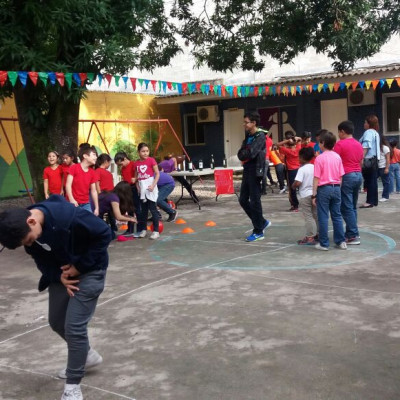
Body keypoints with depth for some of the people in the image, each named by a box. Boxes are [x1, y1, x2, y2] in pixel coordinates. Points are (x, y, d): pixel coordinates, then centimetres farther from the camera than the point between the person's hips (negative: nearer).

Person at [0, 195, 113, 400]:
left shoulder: (69, 216, -36)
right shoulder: (27, 230, -14)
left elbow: (104, 234, -24)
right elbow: (41, 258, 3)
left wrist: (80, 266, -21)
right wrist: (57, 276, -15)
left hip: (89, 271, -7)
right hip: (63, 272, 7)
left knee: (74, 327, -11)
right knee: (57, 322, 16)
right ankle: (87, 355, 42)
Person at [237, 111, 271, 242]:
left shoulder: (260, 136, -12)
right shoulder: (248, 136, 14)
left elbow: (251, 153, -22)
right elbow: (240, 154, 8)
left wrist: (244, 154, -4)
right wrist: (245, 155, -12)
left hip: (255, 171, -9)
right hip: (247, 171, 9)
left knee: (255, 201, -3)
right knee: (243, 200, 11)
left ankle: (258, 232, 8)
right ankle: (262, 222, 25)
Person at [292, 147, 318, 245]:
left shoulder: (302, 169, -13)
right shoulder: (315, 167, 5)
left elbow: (297, 182, -23)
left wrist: (293, 186, -3)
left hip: (305, 195, -6)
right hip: (315, 194, 6)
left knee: (308, 217, -5)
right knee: (316, 215, 16)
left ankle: (310, 237, -5)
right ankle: (318, 234, 25)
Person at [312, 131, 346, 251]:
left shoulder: (320, 158, -10)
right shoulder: (338, 157, 4)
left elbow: (316, 178, -11)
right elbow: (341, 176, 6)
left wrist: (314, 195, -7)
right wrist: (338, 188, 16)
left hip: (324, 188, -5)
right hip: (336, 188, 5)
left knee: (323, 217, 1)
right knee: (337, 216, 12)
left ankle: (324, 244, 4)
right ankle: (341, 241, 14)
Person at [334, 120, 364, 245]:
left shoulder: (340, 144, -9)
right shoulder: (359, 144, 12)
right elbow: (361, 162, 18)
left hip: (346, 176, -7)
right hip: (358, 175, 8)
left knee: (346, 207, -5)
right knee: (353, 206, 14)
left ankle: (354, 236, -8)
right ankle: (351, 232, 17)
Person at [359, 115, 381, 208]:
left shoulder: (368, 132, -10)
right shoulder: (376, 133, 19)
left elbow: (365, 147, -20)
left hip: (368, 160, -9)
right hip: (374, 159, 9)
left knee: (369, 181, -9)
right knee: (373, 180, 10)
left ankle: (370, 201, -10)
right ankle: (374, 201, 14)